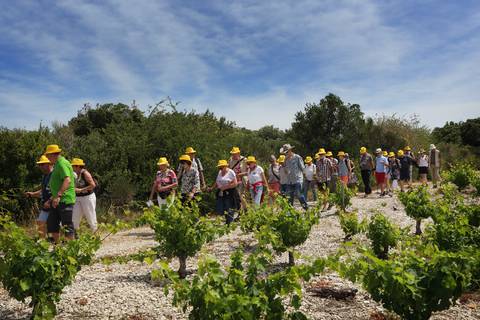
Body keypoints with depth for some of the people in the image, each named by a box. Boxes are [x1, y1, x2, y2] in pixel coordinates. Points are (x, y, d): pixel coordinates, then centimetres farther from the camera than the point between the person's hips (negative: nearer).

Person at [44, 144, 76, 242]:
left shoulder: (62, 163, -13)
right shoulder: (57, 164, 19)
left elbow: (67, 180, -27)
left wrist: (58, 195, -31)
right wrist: (53, 196, 28)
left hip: (65, 200, -10)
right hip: (58, 200, 11)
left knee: (67, 225, -5)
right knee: (51, 223, 14)